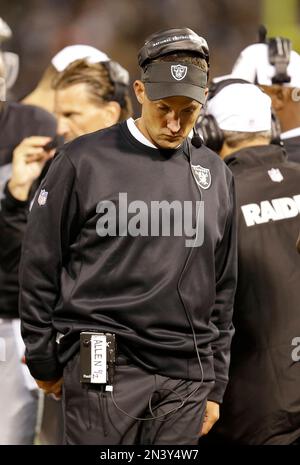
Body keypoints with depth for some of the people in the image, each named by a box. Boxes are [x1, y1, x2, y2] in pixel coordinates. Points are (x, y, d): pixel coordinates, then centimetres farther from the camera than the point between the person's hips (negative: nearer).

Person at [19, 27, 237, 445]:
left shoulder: (216, 175, 13)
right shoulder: (84, 160, -2)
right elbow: (40, 265, 2)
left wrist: (215, 387, 14)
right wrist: (44, 363, 2)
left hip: (187, 379, 4)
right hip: (105, 367, -4)